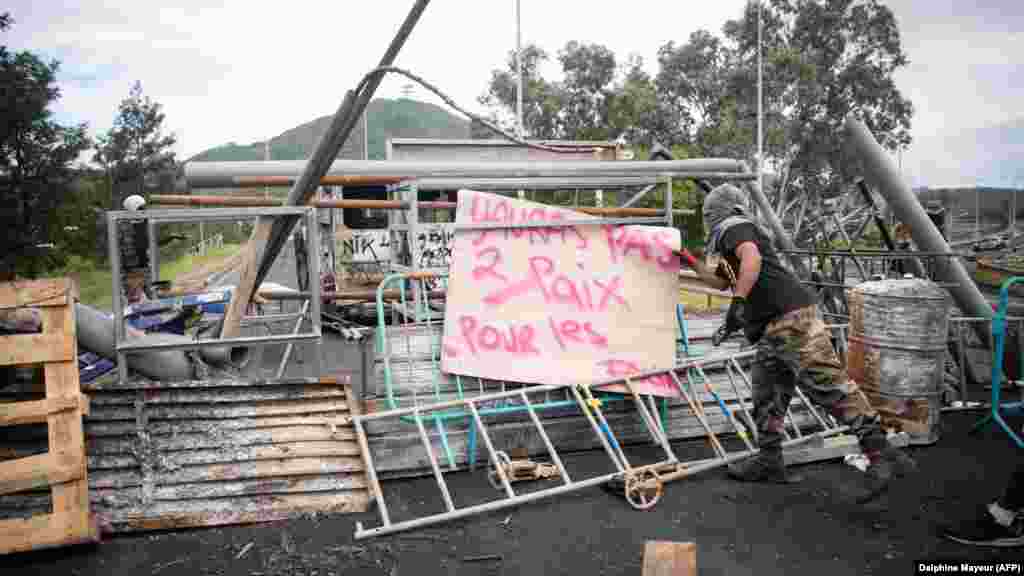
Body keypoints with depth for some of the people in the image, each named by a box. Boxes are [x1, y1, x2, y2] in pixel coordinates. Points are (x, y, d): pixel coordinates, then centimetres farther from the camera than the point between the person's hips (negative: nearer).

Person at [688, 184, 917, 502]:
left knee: (827, 384, -16)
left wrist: (737, 305, -27)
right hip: (773, 330, 11)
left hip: (791, 318, -11)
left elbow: (752, 259, -22)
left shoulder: (733, 227, 0)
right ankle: (769, 461, 20)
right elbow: (720, 282, 46)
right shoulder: (730, 245, 28)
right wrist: (690, 261, 48)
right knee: (767, 394, 13)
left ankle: (883, 455, -17)